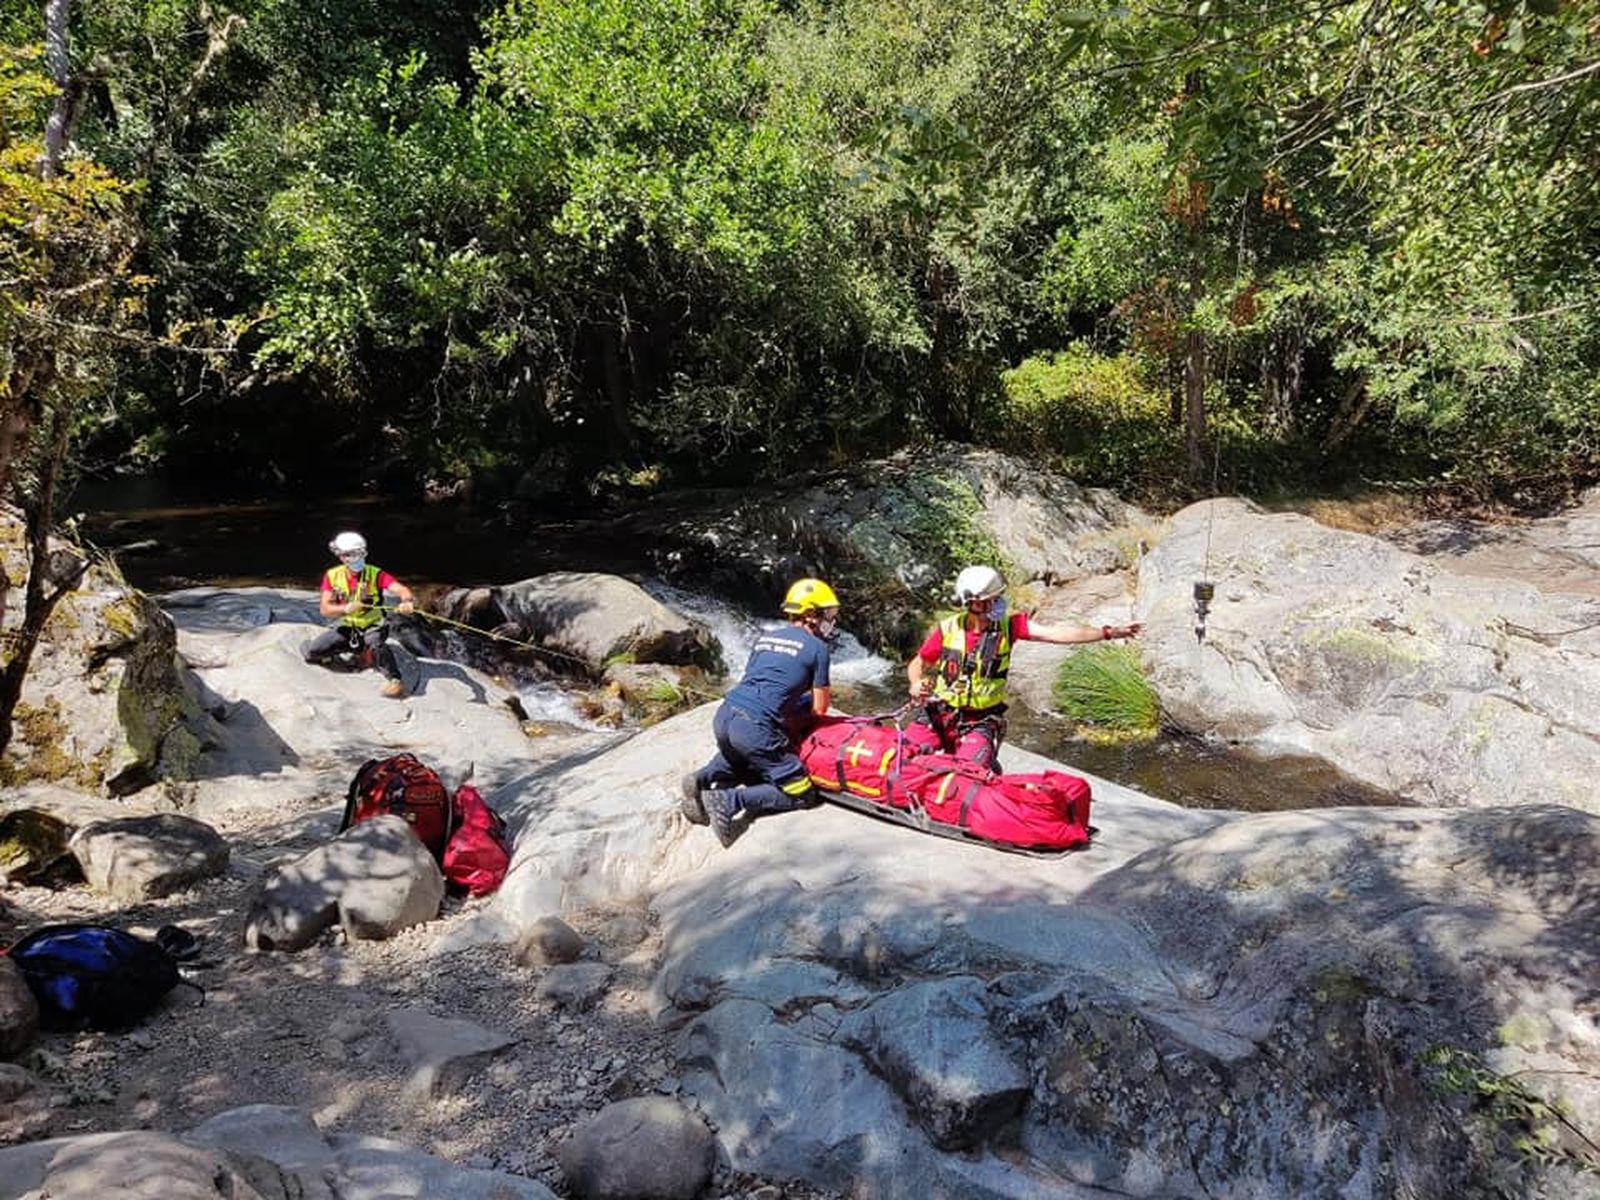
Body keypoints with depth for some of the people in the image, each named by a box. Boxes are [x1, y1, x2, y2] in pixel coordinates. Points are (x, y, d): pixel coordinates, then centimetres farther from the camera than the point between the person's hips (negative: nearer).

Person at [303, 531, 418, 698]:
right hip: (347, 627, 4)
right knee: (313, 651, -8)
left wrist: (408, 601, -55)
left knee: (375, 643, -38)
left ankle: (395, 680, -29)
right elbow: (325, 609, -12)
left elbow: (401, 590, -30)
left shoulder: (375, 574, -16)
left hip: (373, 626, -4)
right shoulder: (332, 576, -6)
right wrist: (345, 608, -32)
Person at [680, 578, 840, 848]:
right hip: (754, 728, -7)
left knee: (737, 759, 39)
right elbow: (819, 708, 6)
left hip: (723, 716, 7)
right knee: (800, 794, 3)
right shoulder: (817, 647, 3)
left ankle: (702, 778, 12)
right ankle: (732, 800, -12)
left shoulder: (764, 638, 21)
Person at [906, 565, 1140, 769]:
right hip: (940, 714, 0)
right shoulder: (947, 629, -7)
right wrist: (917, 684, -17)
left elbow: (1055, 633, -17)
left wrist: (1107, 632, -25)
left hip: (982, 721, 0)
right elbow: (917, 664, 6)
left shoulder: (1008, 626, -8)